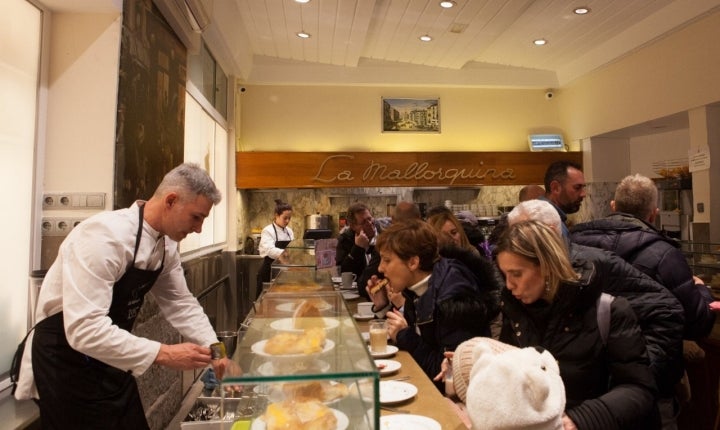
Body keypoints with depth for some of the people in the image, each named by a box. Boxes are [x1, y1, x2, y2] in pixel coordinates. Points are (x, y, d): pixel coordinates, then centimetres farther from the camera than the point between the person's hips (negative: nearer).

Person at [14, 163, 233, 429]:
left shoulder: (167, 244, -5)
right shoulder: (105, 236, -30)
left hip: (109, 359, 8)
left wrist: (214, 351, -5)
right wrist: (162, 354, -35)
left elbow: (180, 303, 4)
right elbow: (84, 328, -36)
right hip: (66, 360, -7)